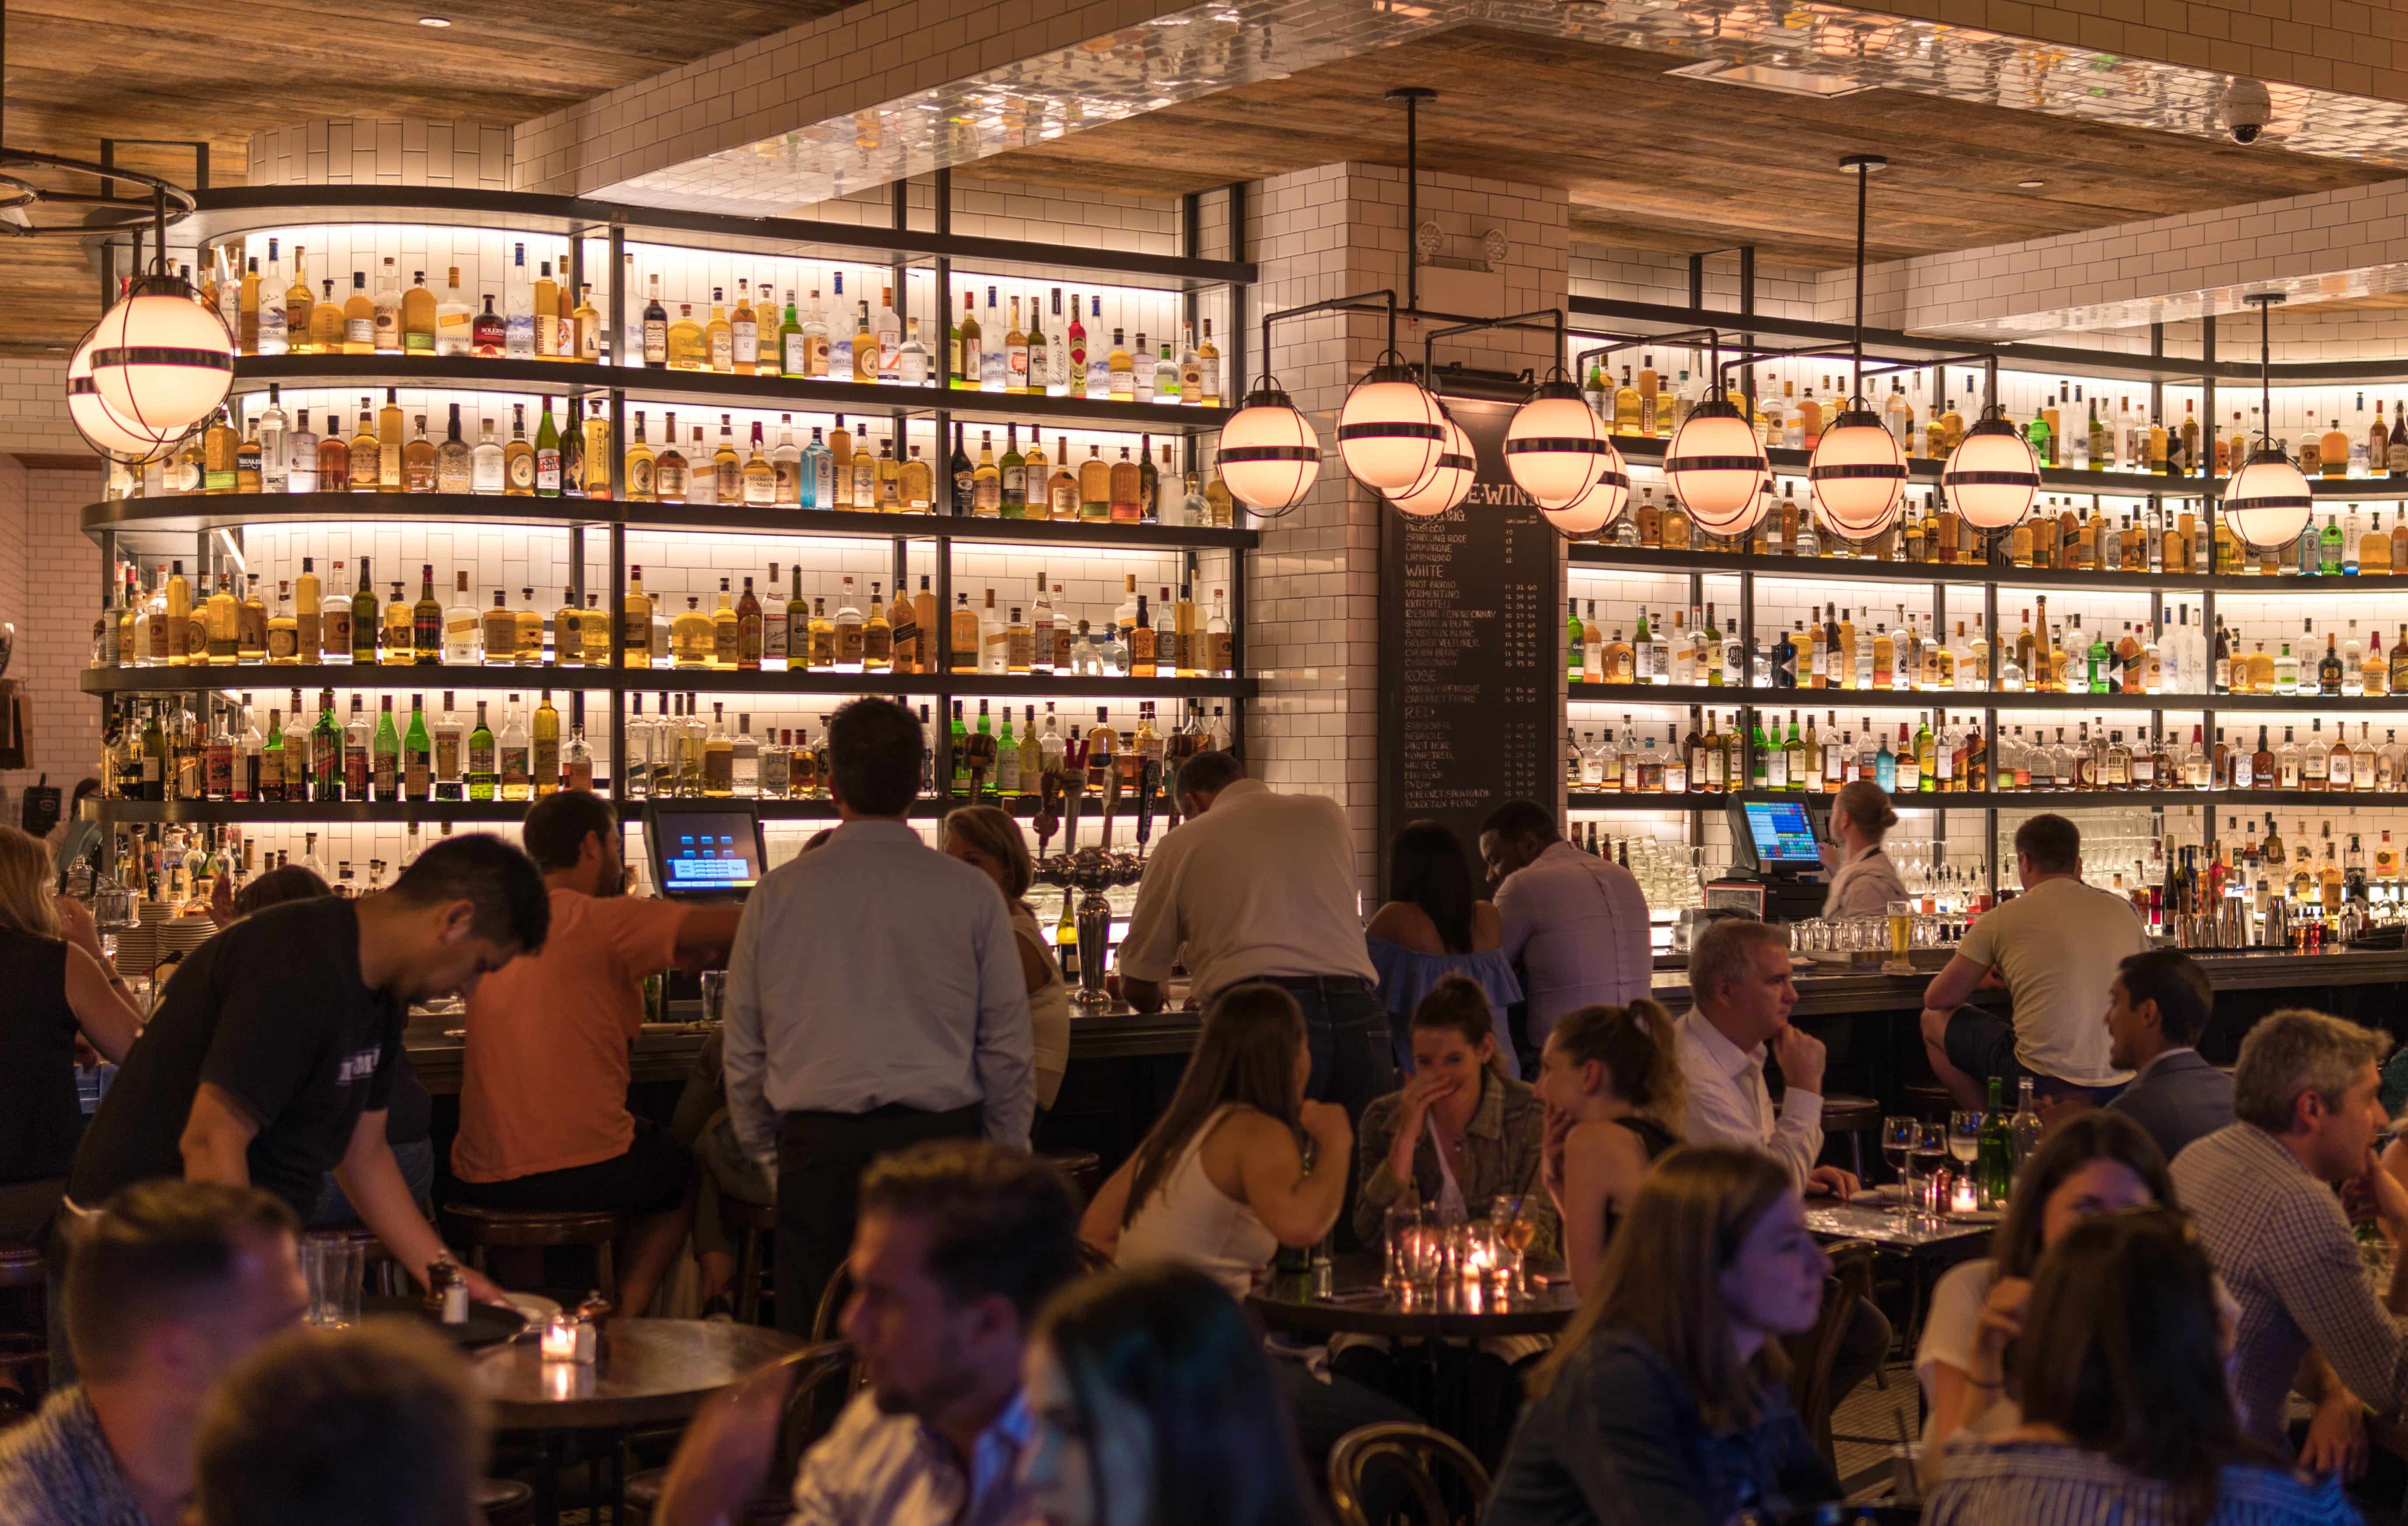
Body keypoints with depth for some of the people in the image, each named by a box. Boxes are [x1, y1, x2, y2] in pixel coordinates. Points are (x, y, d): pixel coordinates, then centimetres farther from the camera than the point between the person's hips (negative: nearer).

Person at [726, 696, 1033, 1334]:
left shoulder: (776, 894, 4)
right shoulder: (971, 893, 0)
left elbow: (743, 1054, 10)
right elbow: (1009, 1049, 4)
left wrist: (769, 1158, 22)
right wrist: (1003, 1163, 16)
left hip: (817, 1149, 1)